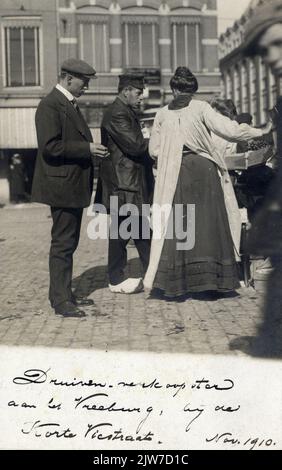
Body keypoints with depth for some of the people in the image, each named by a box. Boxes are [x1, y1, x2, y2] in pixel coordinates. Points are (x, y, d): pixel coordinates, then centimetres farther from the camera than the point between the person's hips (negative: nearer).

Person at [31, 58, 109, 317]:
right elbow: (50, 146, -22)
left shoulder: (70, 104, 17)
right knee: (62, 243, -4)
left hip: (74, 186, 10)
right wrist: (87, 149, -19)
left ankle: (64, 294, 25)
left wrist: (92, 148, 9)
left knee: (68, 243, 15)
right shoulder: (50, 105, -14)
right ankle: (61, 300, 4)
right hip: (61, 186, -10)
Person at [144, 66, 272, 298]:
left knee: (177, 225, 5)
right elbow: (229, 130, -10)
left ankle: (176, 281, 4)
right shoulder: (201, 108, -3)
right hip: (204, 169, -2)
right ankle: (211, 278, 6)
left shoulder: (162, 114, 5)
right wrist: (259, 131, 2)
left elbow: (154, 149, 8)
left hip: (175, 176, 2)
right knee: (208, 223, 4)